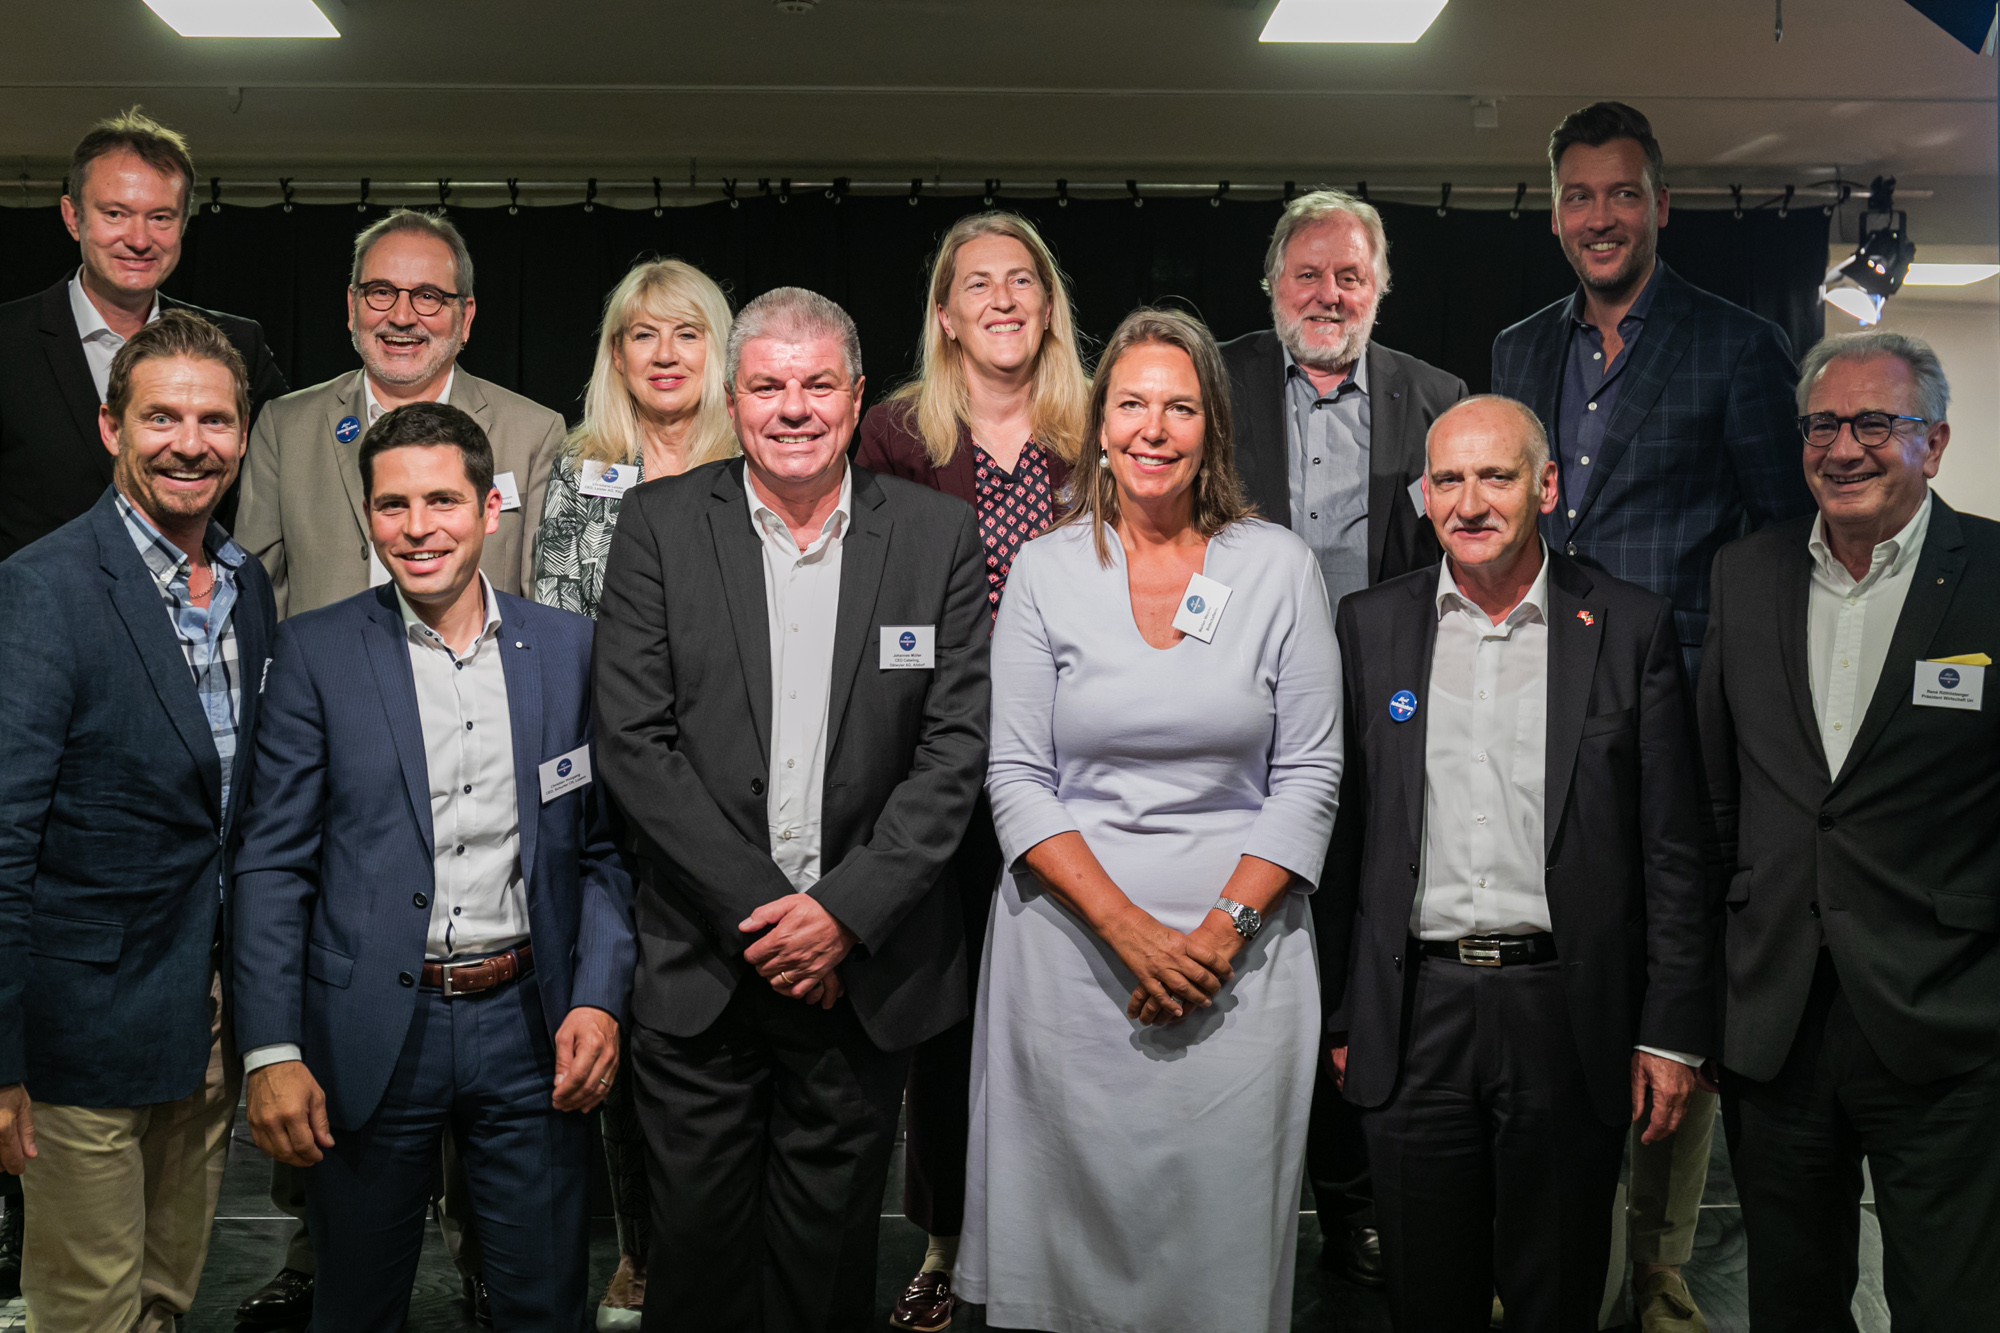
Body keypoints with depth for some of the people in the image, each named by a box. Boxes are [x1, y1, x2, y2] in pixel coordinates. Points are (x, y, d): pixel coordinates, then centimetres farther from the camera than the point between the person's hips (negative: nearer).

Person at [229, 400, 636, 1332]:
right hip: (369, 1031, -1)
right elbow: (272, 863, -3)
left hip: (529, 1024, 1)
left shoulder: (569, 648, 4)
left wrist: (599, 1001, -6)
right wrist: (271, 1051, -9)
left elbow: (604, 846, 6)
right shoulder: (316, 652, -1)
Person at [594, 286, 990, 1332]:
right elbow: (632, 737, -6)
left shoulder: (938, 536, 1)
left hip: (865, 970, 1)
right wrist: (757, 907, -12)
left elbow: (957, 745, -3)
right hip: (698, 969, 0)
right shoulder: (661, 524, 0)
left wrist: (845, 911, -12)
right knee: (698, 1249, 10)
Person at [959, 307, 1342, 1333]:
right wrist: (1128, 929, -12)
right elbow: (1016, 778, -2)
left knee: (1224, 1220, 5)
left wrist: (1220, 932, -11)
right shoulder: (1046, 571, 2)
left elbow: (1310, 776, 0)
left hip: (1241, 952, 0)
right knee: (1076, 1215, 7)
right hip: (1072, 944, 0)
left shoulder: (1280, 567, 2)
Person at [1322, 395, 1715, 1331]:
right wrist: (1338, 1015, 4)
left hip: (1567, 1017, -1)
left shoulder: (1632, 629, 0)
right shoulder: (1369, 627, 4)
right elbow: (1342, 833, 6)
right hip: (1412, 1017, 1)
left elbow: (1673, 850, 1)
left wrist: (1673, 1032, -2)